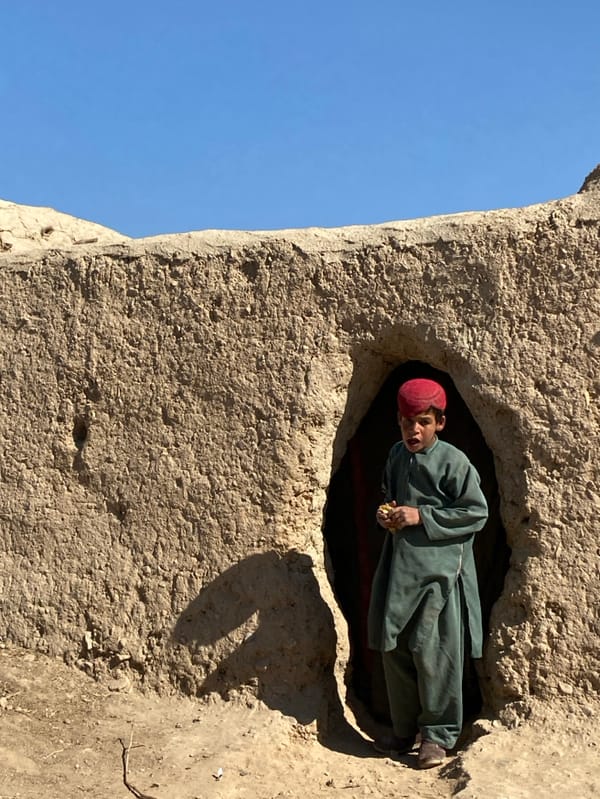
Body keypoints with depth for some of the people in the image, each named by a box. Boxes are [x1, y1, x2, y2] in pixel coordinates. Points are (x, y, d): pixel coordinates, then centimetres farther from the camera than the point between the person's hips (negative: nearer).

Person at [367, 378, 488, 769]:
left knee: (431, 652, -4)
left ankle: (439, 735, 12)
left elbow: (477, 512, -12)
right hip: (399, 568, 7)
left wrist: (422, 516, -17)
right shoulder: (396, 455, 8)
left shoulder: (453, 461, -11)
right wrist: (385, 514, 0)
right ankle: (404, 730, 27)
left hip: (438, 569, -6)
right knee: (395, 650, 11)